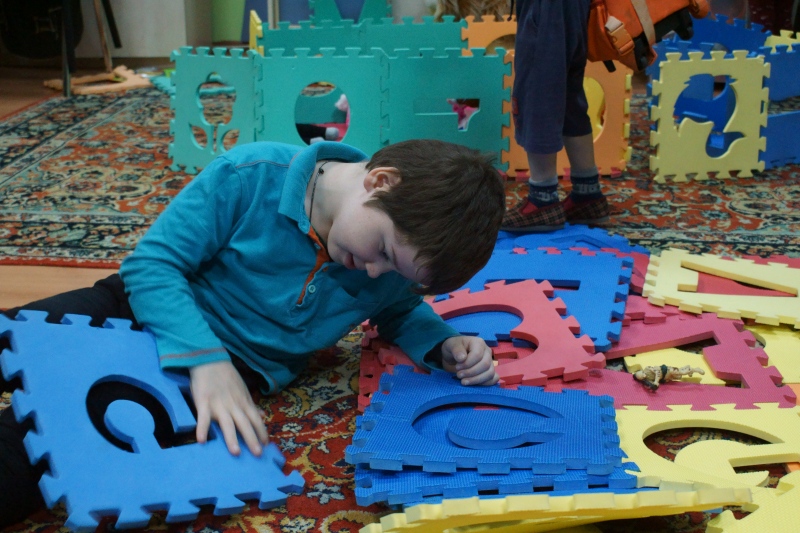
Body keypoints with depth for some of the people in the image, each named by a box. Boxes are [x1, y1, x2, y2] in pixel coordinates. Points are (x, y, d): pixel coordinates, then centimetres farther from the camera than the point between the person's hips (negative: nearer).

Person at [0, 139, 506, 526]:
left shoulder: (395, 263, -7)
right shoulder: (251, 176, -22)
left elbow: (400, 313, 16)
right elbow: (151, 264, -19)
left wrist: (446, 344, -6)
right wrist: (205, 358, -32)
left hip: (237, 368, 0)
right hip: (151, 310, 0)